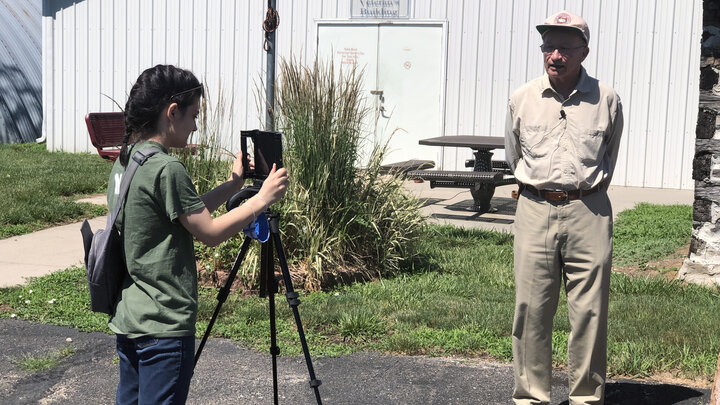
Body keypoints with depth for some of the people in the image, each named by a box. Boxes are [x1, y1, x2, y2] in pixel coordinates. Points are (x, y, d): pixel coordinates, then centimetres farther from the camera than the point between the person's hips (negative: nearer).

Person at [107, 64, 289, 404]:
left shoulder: (124, 162, 9)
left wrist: (233, 184, 16)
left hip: (127, 318, 9)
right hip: (164, 327, -9)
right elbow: (210, 232, -14)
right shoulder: (166, 169, -20)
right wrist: (261, 199, -5)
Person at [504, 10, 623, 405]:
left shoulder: (607, 100, 1)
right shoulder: (521, 99, 4)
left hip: (588, 213, -1)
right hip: (534, 211, 1)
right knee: (531, 310, 2)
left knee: (590, 311, 2)